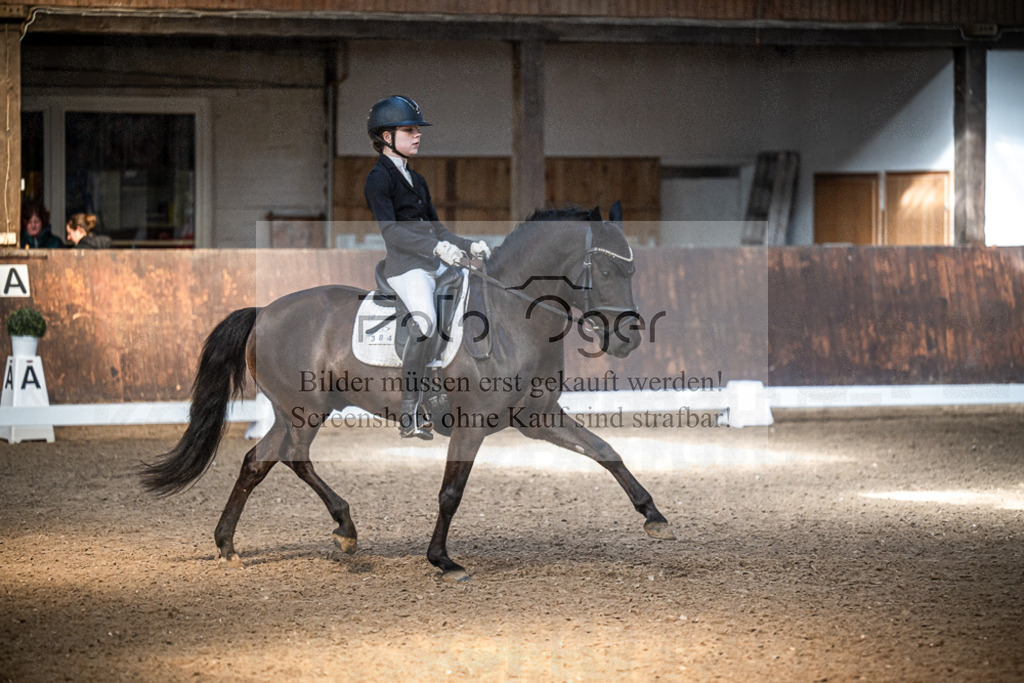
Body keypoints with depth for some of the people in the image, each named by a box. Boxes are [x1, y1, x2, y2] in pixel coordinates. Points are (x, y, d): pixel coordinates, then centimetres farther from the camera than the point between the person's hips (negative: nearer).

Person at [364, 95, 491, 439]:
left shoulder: (417, 181, 24)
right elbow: (390, 230, -16)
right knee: (426, 321, -32)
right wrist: (435, 247, -28)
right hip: (405, 267, -9)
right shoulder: (378, 178, -4)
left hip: (436, 265, 9)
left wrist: (468, 245, 9)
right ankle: (409, 415, -30)